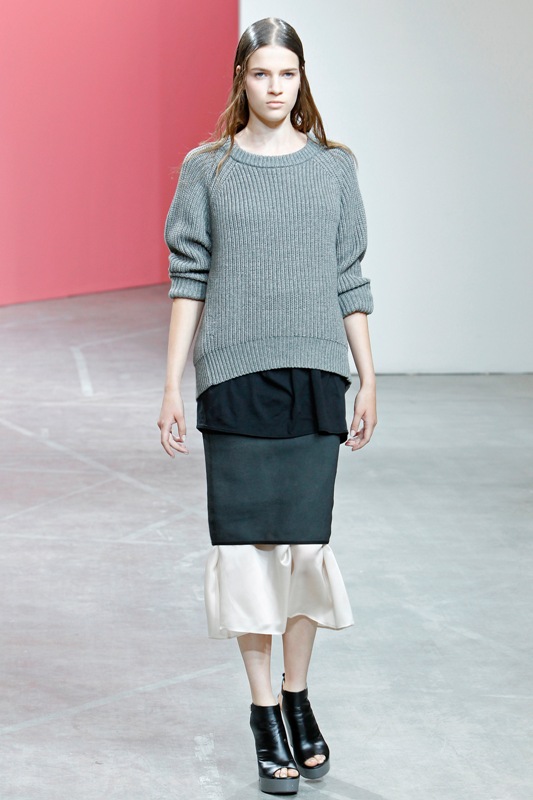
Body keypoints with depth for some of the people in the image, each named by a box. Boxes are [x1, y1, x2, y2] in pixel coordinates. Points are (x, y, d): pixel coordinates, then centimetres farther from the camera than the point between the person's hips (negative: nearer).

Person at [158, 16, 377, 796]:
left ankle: (298, 697, 18)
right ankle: (265, 712, 9)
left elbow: (349, 283, 9)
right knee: (246, 542, -1)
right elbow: (188, 282, 4)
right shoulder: (207, 170, 4)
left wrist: (369, 381, 8)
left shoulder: (334, 168, 7)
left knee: (305, 540, 0)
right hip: (234, 378, -1)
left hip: (315, 377, 1)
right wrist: (173, 385, 0)